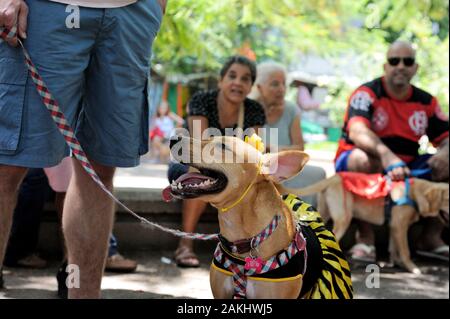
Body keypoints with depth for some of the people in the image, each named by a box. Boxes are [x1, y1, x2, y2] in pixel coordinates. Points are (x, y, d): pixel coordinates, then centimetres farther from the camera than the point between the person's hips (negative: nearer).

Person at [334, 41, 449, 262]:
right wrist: (388, 156, -47)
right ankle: (365, 236, -25)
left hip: (406, 168, 5)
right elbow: (357, 131, -28)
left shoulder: (426, 102, 6)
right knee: (367, 160, -39)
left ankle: (431, 236, 1)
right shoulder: (367, 94, -11)